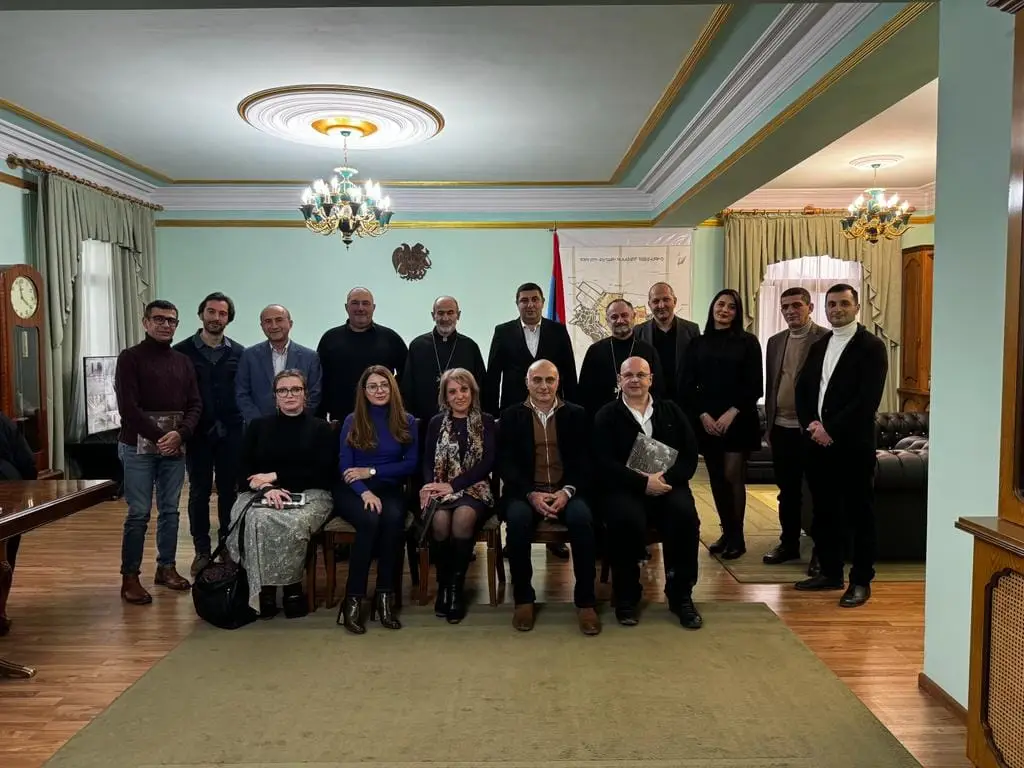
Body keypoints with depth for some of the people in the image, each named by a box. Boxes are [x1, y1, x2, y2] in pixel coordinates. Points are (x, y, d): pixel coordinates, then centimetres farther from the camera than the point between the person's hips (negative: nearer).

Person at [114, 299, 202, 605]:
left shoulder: (183, 362, 11)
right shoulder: (130, 358, -3)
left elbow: (195, 404, 7)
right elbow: (128, 407, -11)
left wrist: (180, 434, -11)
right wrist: (158, 436, -15)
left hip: (174, 447, 4)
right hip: (138, 447, -4)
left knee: (170, 510, 10)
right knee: (138, 513, -2)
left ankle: (166, 567, 22)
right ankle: (130, 576, 8)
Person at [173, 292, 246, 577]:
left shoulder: (238, 353, 5)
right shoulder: (182, 351, 1)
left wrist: (246, 428, -5)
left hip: (230, 433, 1)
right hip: (197, 433, -1)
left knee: (229, 491, 7)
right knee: (199, 492, 7)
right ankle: (202, 550, 17)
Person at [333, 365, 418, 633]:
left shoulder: (406, 422, 6)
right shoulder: (352, 421, 4)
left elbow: (411, 464, 1)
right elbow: (345, 466, -3)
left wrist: (371, 471, -8)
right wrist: (365, 492, -21)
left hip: (390, 489, 1)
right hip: (353, 490, -1)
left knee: (393, 519, -33)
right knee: (369, 519, -34)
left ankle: (385, 595, -23)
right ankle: (353, 599, -26)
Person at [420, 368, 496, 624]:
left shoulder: (486, 421, 7)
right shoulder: (437, 423, 14)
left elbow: (487, 462, -4)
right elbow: (428, 461, 8)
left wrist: (453, 485, -13)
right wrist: (431, 485, -15)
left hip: (475, 488, -1)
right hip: (441, 488, 1)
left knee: (463, 516, -36)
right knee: (439, 520, -33)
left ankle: (457, 585, -20)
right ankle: (443, 583, -11)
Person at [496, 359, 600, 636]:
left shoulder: (576, 414, 9)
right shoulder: (511, 416, 7)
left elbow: (585, 462, 4)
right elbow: (505, 463, 0)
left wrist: (568, 491, -15)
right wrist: (531, 494, -15)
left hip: (567, 491, 1)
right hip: (525, 492, 0)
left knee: (582, 518, -31)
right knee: (517, 519, -32)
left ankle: (585, 601, -16)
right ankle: (524, 598, -14)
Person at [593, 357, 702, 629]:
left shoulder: (671, 412, 15)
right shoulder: (606, 416, 6)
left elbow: (690, 456, 6)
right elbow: (604, 465, -5)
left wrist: (665, 478, -13)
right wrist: (643, 482, -17)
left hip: (667, 486, 3)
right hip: (624, 489, -2)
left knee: (685, 515, -29)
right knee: (627, 519, -34)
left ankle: (681, 596, -9)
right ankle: (626, 597, -11)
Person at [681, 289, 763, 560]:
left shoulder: (748, 342, 1)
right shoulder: (697, 344, 8)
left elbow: (755, 386, -3)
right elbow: (688, 386, 5)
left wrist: (732, 413, -13)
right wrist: (703, 415, -8)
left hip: (738, 419, -3)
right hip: (706, 421, 3)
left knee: (733, 476, -6)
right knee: (716, 478, 7)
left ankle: (738, 537, 7)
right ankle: (726, 533, 19)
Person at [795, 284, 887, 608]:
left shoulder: (872, 346, -5)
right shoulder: (818, 346, 15)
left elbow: (868, 399, -14)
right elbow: (802, 389, 13)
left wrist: (831, 429, -16)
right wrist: (811, 425, -3)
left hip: (853, 444, -6)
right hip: (818, 441, 6)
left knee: (859, 513, 3)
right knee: (824, 510, 12)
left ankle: (861, 581, 12)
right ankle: (830, 572, 24)